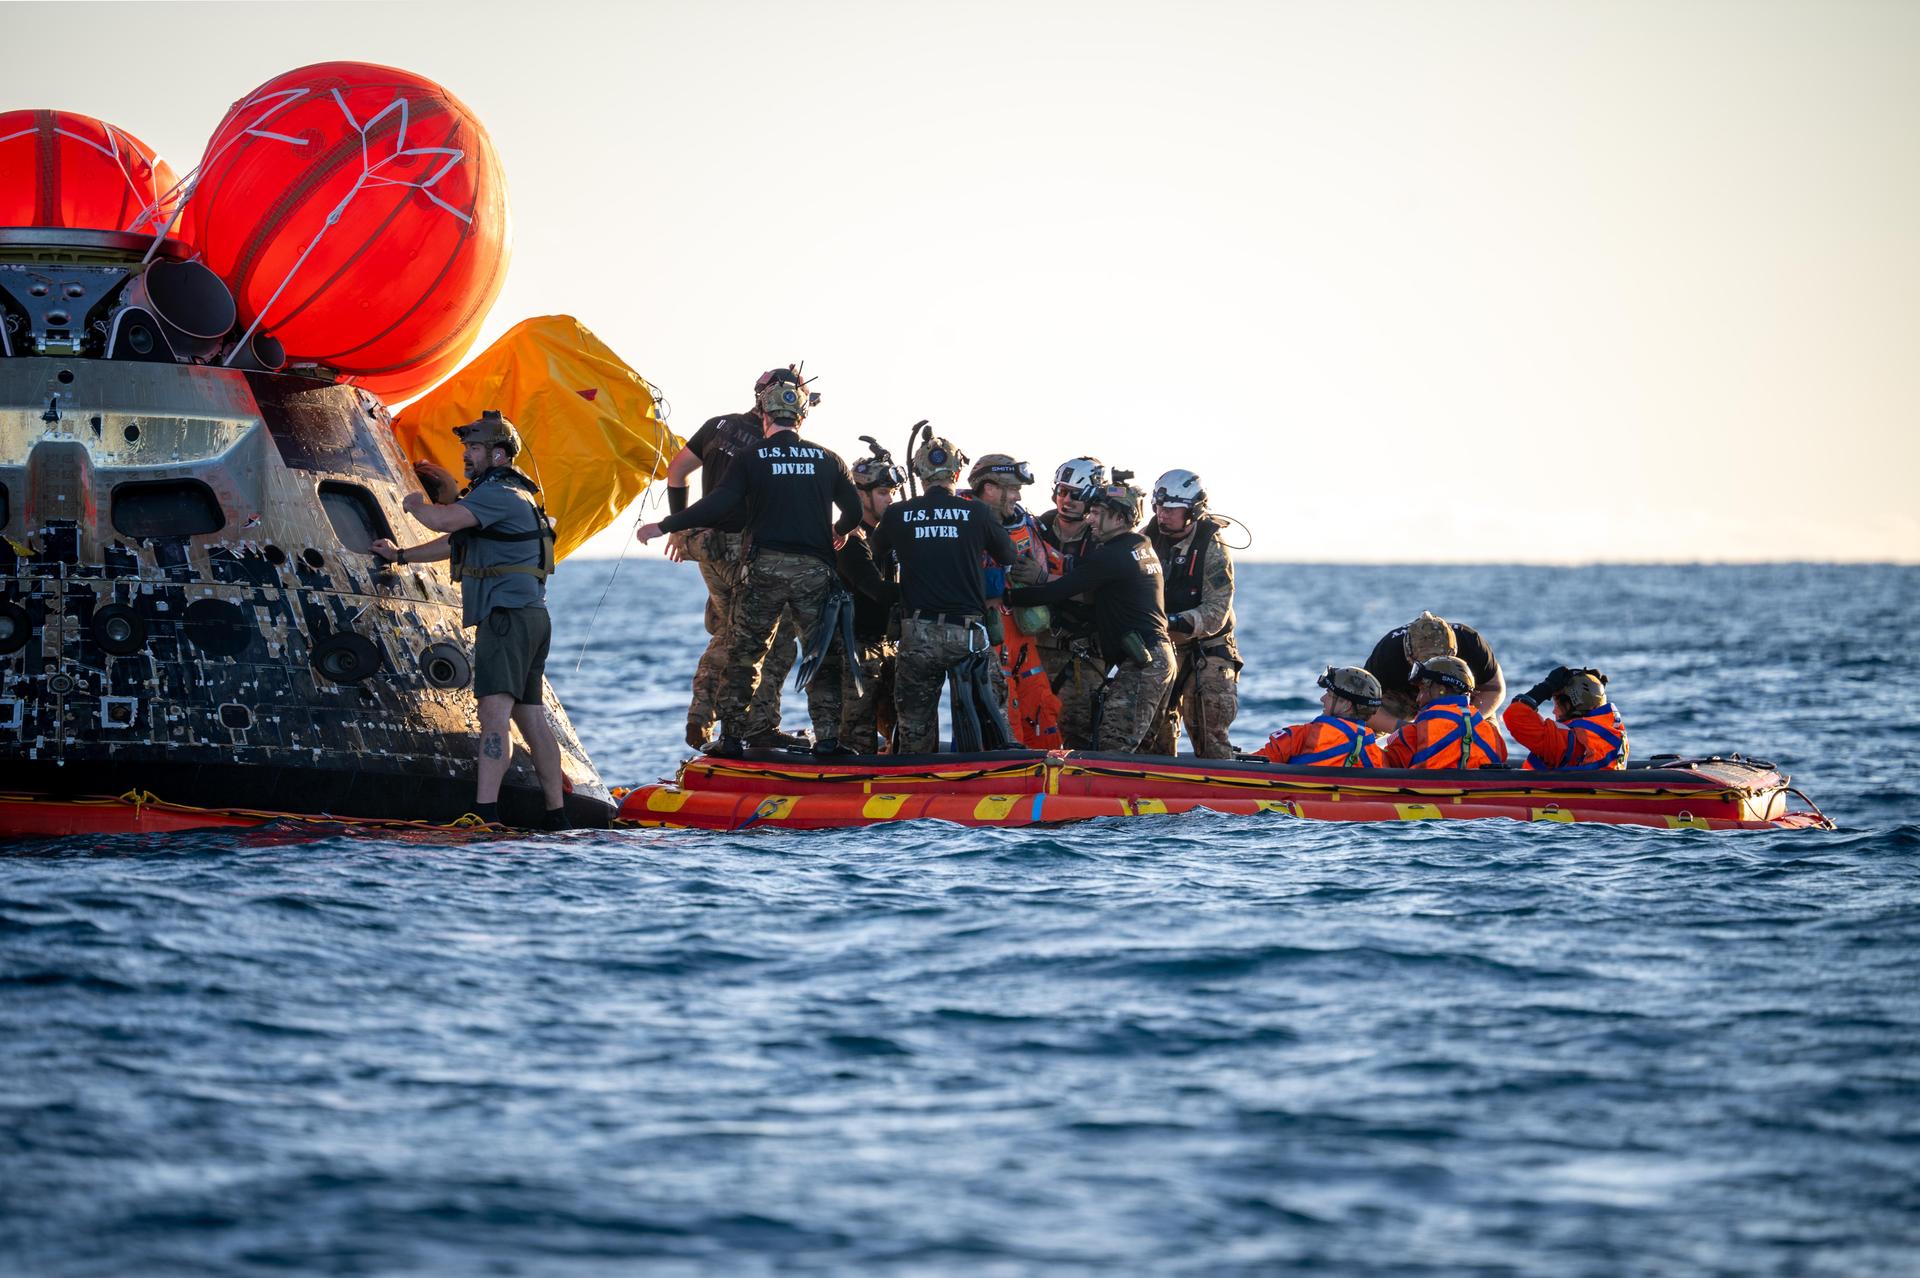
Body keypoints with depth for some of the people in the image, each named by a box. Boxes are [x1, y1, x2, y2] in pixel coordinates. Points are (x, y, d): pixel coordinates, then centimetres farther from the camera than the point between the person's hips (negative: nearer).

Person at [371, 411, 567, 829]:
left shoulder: (499, 494, -11)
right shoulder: (503, 496, 23)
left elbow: (442, 521, -23)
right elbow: (453, 543, 34)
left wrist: (414, 505, -1)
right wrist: (400, 555, 36)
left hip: (507, 617, -11)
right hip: (530, 618, 11)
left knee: (495, 711, -20)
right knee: (531, 717, 13)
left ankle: (485, 811, -31)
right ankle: (556, 814, 17)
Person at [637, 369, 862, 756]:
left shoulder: (750, 459, -2)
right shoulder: (827, 460, 6)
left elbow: (716, 507, -10)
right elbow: (856, 511, 14)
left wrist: (664, 527, 0)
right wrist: (836, 532, 37)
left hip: (765, 568, -1)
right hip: (815, 571, 1)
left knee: (743, 655, 8)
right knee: (825, 657, 10)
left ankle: (732, 737, 6)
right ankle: (827, 739, 5)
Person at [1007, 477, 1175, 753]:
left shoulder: (1110, 557, -13)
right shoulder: (1143, 547, 17)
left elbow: (1057, 593, -15)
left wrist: (1008, 596, -6)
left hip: (1141, 665, -10)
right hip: (1161, 658, 10)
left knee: (1111, 749, -15)